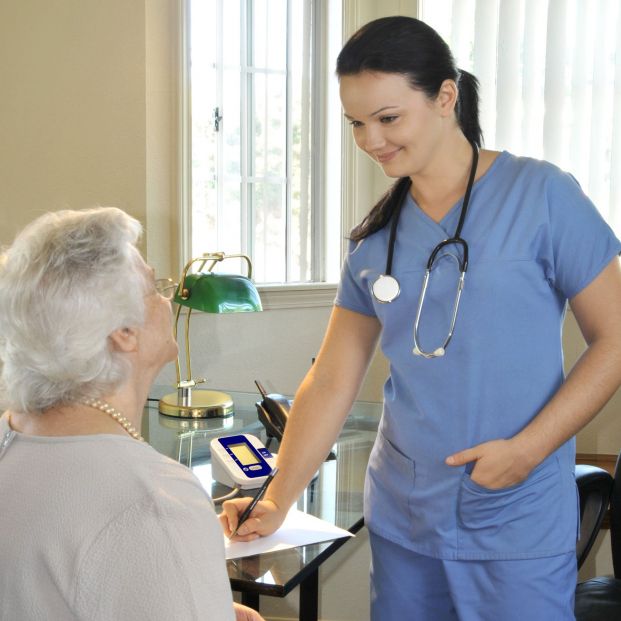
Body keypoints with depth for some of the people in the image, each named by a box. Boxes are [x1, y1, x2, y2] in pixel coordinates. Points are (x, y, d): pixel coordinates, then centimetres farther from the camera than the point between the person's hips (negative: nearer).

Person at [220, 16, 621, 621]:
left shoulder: (541, 196, -9)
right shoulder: (375, 237, 4)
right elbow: (331, 383, 5)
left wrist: (528, 448, -16)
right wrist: (275, 503, -2)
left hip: (519, 526, -4)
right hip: (401, 520, 4)